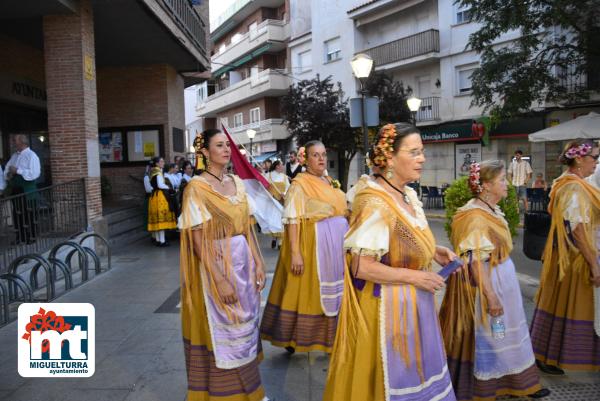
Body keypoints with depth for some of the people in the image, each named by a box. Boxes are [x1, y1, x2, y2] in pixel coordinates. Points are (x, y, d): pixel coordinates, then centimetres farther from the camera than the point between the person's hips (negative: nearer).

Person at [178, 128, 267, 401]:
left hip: (243, 262, 7)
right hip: (216, 265, -7)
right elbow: (198, 240, -17)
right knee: (222, 331, 5)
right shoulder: (197, 187, -13)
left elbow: (247, 226, 11)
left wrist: (258, 262, 5)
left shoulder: (237, 182, 7)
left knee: (244, 326, 17)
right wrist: (219, 279, -20)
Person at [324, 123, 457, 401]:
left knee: (413, 371, 22)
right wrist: (414, 277, -21)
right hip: (387, 305, -9)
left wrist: (434, 252, 1)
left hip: (413, 303, 9)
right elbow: (361, 267, -26)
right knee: (393, 376, 9)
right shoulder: (375, 204, -24)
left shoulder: (409, 195, 4)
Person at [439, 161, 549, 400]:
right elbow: (477, 262, -25)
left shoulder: (491, 210, 7)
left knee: (504, 334, 20)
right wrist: (491, 297, -25)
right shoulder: (476, 216, -23)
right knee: (486, 336, 5)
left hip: (502, 281, 9)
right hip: (486, 284, -9)